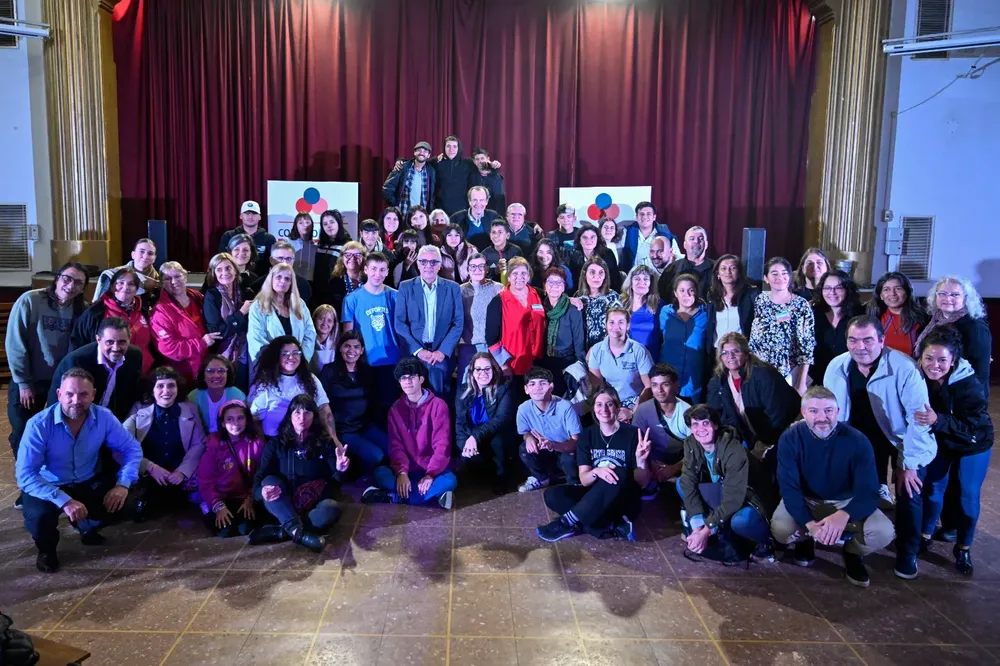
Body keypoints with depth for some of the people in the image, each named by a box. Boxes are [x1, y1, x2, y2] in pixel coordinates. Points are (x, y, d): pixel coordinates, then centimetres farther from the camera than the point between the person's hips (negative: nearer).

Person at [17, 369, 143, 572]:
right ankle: (46, 548, 6)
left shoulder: (104, 417, -16)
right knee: (39, 516, -33)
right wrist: (64, 501, -39)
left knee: (120, 500, -20)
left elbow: (132, 448, -7)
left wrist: (123, 483, -25)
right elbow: (25, 475, -28)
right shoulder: (39, 425, -25)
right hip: (50, 486, -3)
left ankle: (88, 527, 17)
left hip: (89, 482, 3)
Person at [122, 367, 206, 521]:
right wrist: (150, 467, -18)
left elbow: (199, 444, 5)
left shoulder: (190, 410, 9)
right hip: (146, 479, -4)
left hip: (178, 481, 4)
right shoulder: (139, 411, 4)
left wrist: (182, 471, -11)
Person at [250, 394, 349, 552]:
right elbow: (260, 477, -8)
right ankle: (298, 532, -45)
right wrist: (262, 492, -32)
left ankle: (276, 532, -34)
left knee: (332, 509, -32)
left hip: (313, 504, -1)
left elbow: (333, 482, -4)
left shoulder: (325, 442, 0)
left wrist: (339, 470, -28)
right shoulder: (276, 444, 2)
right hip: (281, 506, 1)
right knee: (270, 480, -28)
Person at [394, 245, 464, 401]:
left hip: (442, 354, 0)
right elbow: (400, 323, 0)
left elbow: (458, 323, 2)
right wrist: (418, 350, -10)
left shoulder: (452, 288, 6)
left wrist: (443, 351, -9)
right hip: (413, 354, 0)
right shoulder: (405, 287, 5)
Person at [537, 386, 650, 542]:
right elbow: (584, 480, -6)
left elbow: (642, 483, -10)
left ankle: (569, 522, -24)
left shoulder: (633, 434, -10)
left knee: (619, 474, -36)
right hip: (593, 497, 4)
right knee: (551, 494, -20)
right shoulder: (587, 435, 1)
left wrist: (641, 461, -31)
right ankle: (613, 527, -26)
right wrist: (596, 472, -29)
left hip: (624, 500, -4)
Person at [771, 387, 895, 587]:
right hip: (805, 500, 0)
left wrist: (844, 515, -45)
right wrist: (810, 524, -39)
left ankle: (853, 552, 10)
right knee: (780, 529, -30)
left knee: (883, 532, -27)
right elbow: (789, 488, -22)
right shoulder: (790, 438, -19)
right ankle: (805, 540, 10)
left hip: (847, 501, 0)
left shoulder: (857, 440, -20)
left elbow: (868, 492, -24)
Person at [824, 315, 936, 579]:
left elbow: (918, 417, -25)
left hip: (903, 437, -3)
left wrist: (909, 463, -24)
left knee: (909, 491, -11)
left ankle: (907, 554, 10)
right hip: (863, 437, 3)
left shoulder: (904, 368, -27)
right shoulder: (837, 367, -15)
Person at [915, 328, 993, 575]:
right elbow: (914, 415, -6)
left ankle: (963, 548, 22)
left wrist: (938, 420, -47)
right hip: (939, 443, 3)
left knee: (967, 496, 4)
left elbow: (975, 426, -36)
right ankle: (925, 536, 28)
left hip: (972, 445, -2)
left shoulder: (968, 383, -32)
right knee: (932, 488, 9)